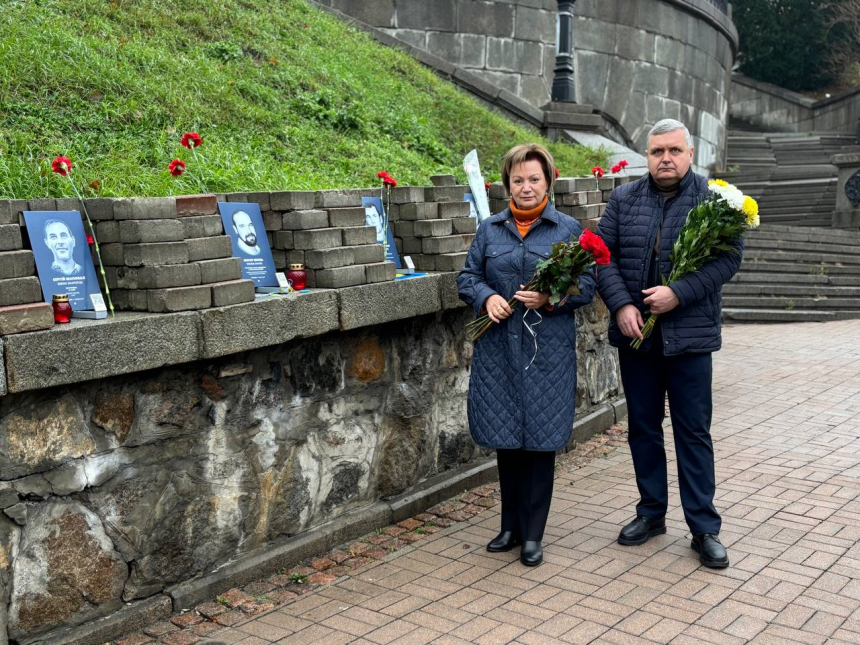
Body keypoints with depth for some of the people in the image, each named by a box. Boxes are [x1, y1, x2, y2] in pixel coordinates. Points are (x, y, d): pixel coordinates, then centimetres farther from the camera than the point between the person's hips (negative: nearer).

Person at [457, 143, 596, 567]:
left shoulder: (569, 230, 4)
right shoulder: (490, 230, 10)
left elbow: (586, 286, 1)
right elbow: (467, 277, 12)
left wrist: (550, 298, -17)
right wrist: (487, 297, -9)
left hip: (547, 351, -2)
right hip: (498, 349, 2)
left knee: (540, 439, 1)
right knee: (504, 437, 8)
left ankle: (533, 535, 13)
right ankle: (511, 526, 24)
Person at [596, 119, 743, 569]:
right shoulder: (623, 199, 6)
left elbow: (729, 256, -8)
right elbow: (603, 254, 2)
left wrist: (679, 293, -19)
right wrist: (621, 304, -11)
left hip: (689, 334, -3)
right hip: (636, 332, 3)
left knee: (694, 431, 2)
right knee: (643, 426, 13)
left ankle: (704, 528, 12)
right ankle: (651, 512, 28)